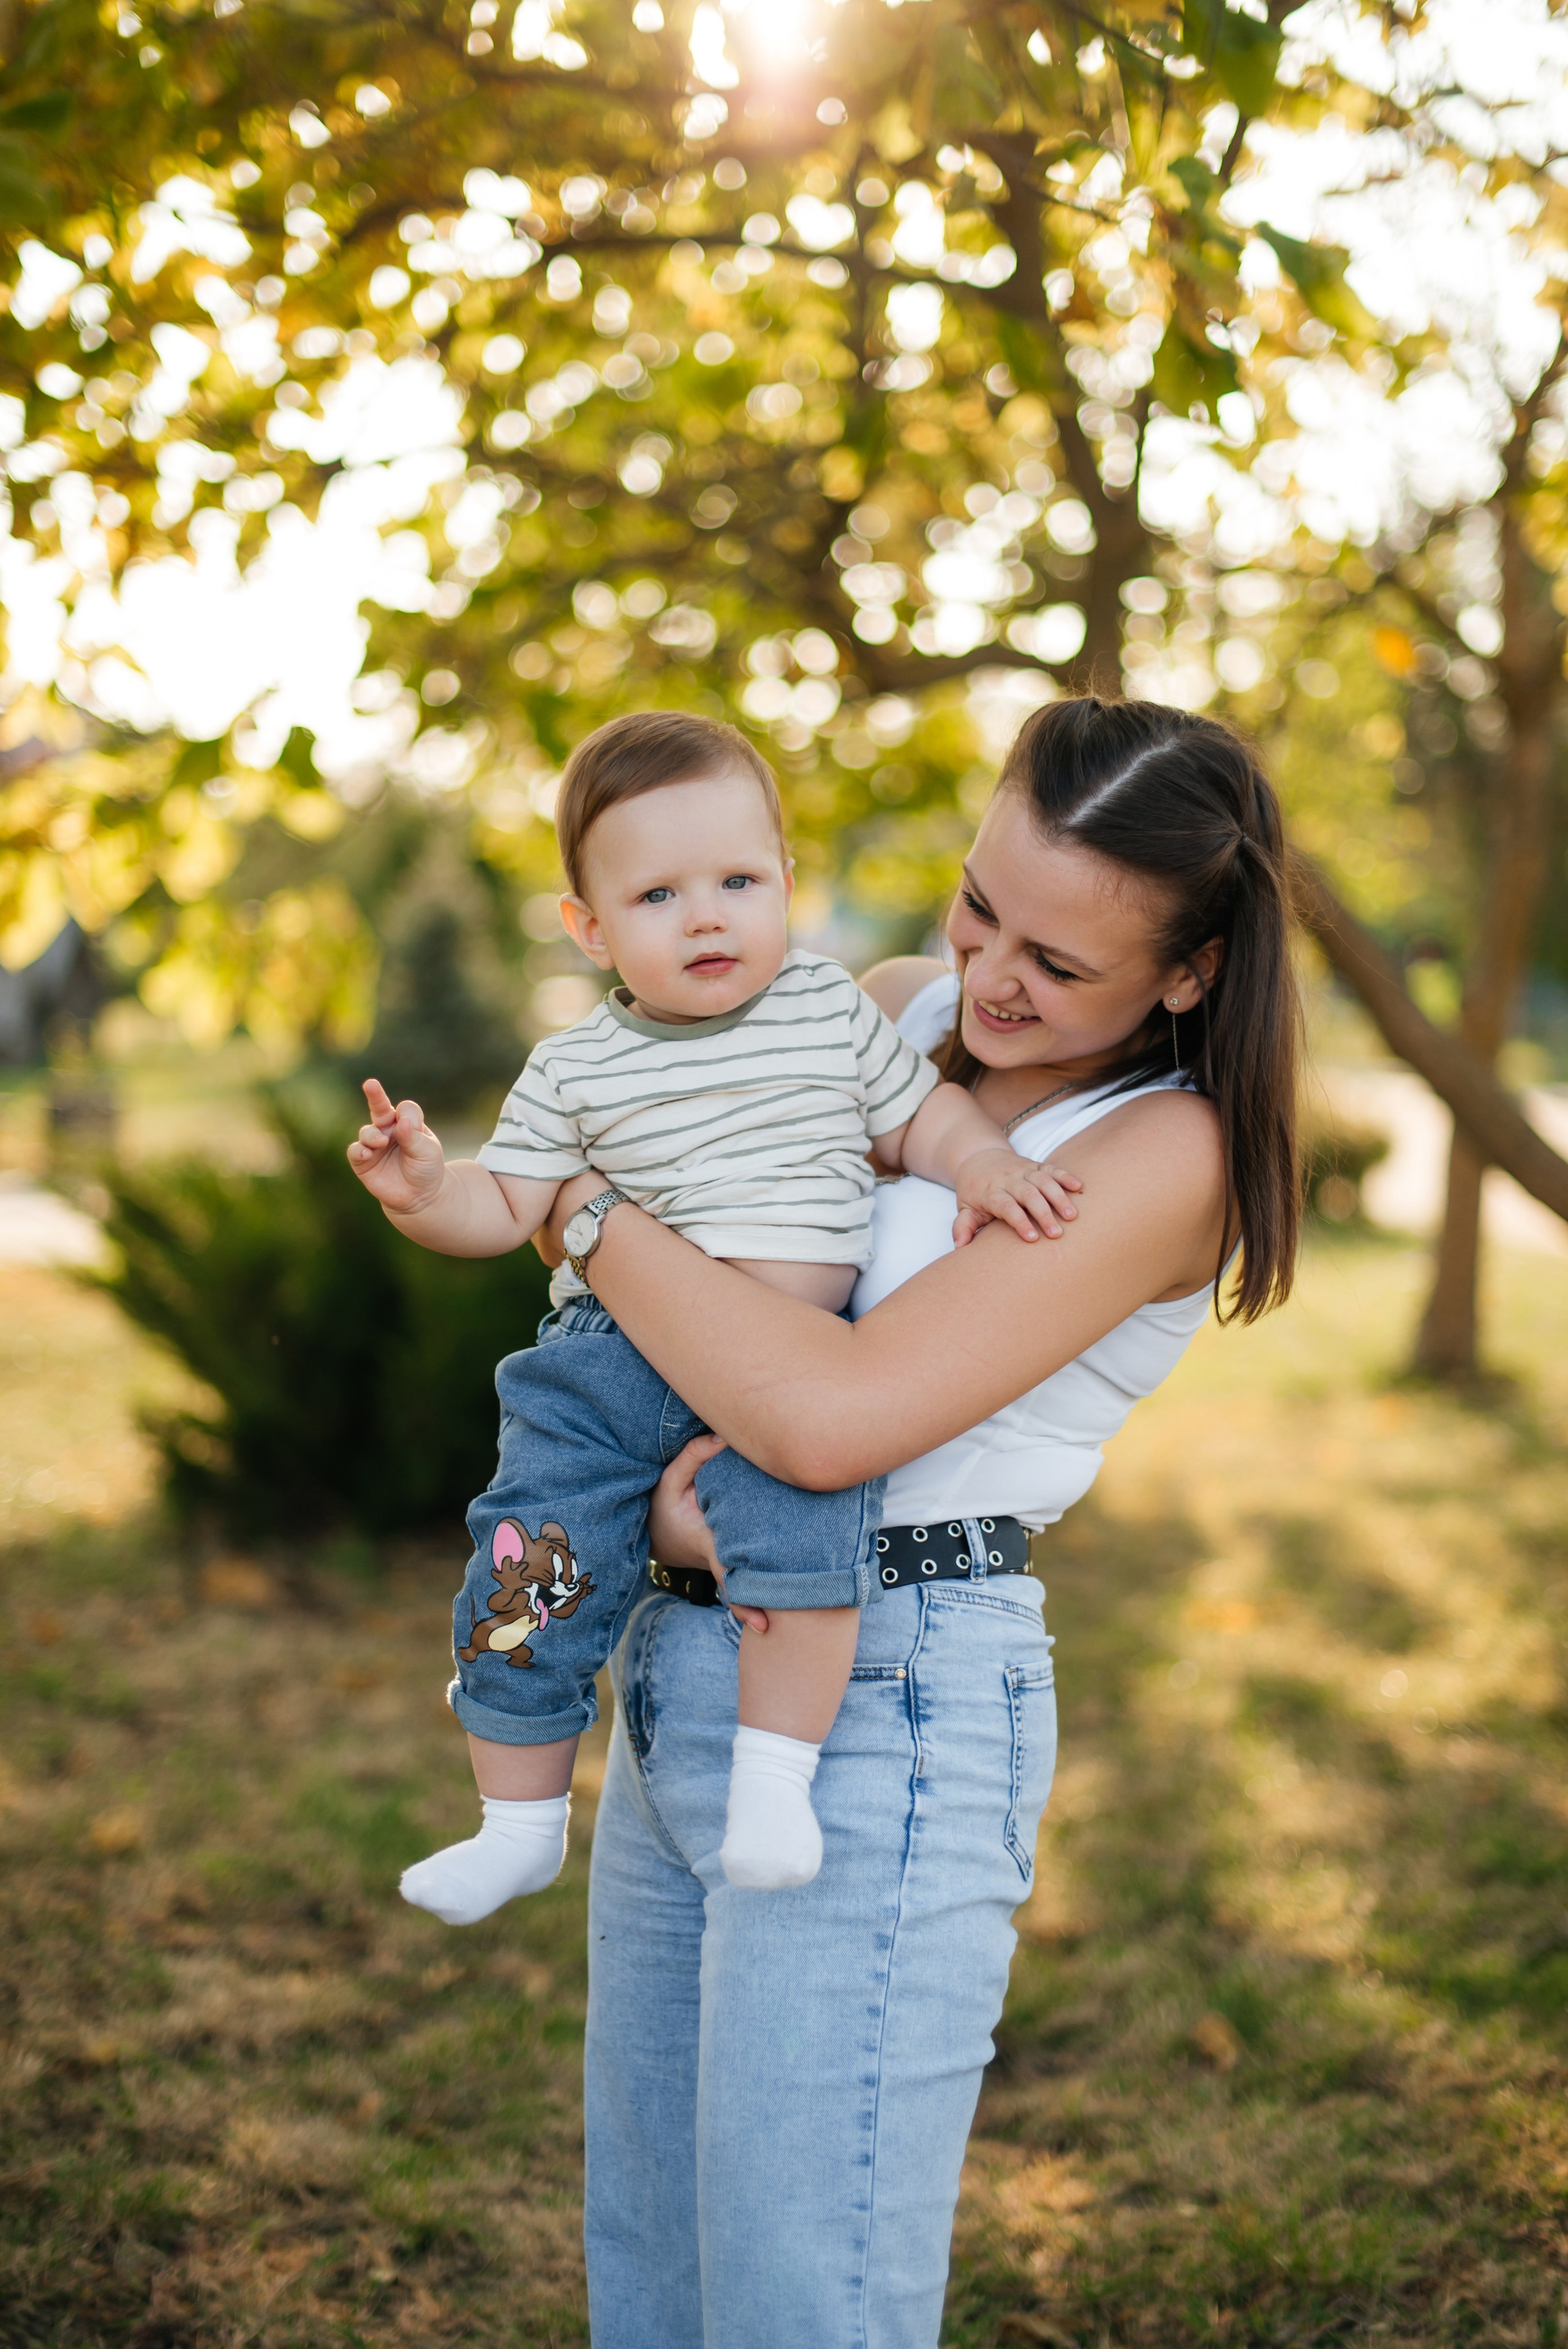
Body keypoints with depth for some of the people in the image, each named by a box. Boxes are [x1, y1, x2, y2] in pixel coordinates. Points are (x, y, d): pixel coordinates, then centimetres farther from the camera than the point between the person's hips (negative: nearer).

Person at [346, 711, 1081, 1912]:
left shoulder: (833, 1010, 7)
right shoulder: (574, 1072, 7)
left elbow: (923, 1112, 15)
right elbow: (505, 1205, 7)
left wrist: (985, 1165, -5)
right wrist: (425, 1191, -13)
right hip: (613, 1358, 1)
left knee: (803, 1528, -29)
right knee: (531, 1572, -9)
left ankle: (775, 1780, -12)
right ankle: (521, 1822, 13)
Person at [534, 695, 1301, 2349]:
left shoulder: (1163, 1154, -13)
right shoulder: (891, 1007, 8)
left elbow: (834, 1418, -23)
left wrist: (583, 1211, -13)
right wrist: (662, 1481, -10)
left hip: (882, 1709, -7)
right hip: (679, 1673, 7)